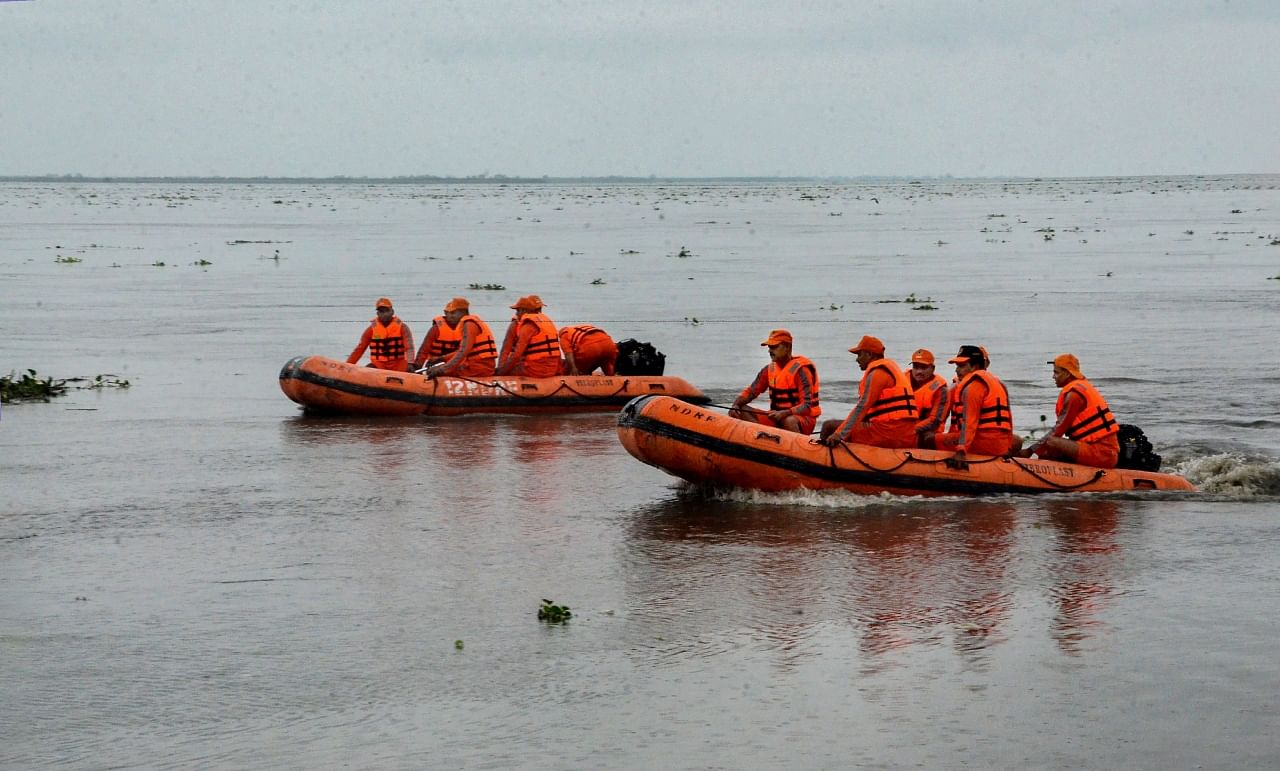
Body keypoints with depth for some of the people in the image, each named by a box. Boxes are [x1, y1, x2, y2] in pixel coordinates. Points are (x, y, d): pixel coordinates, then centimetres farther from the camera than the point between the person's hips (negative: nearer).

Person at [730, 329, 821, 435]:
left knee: (789, 421, -42)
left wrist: (783, 413, -36)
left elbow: (807, 406, -21)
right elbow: (750, 392, 9)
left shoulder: (800, 369, -14)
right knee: (740, 411, -7)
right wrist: (736, 404, -13)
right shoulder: (770, 369, 6)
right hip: (776, 418, 7)